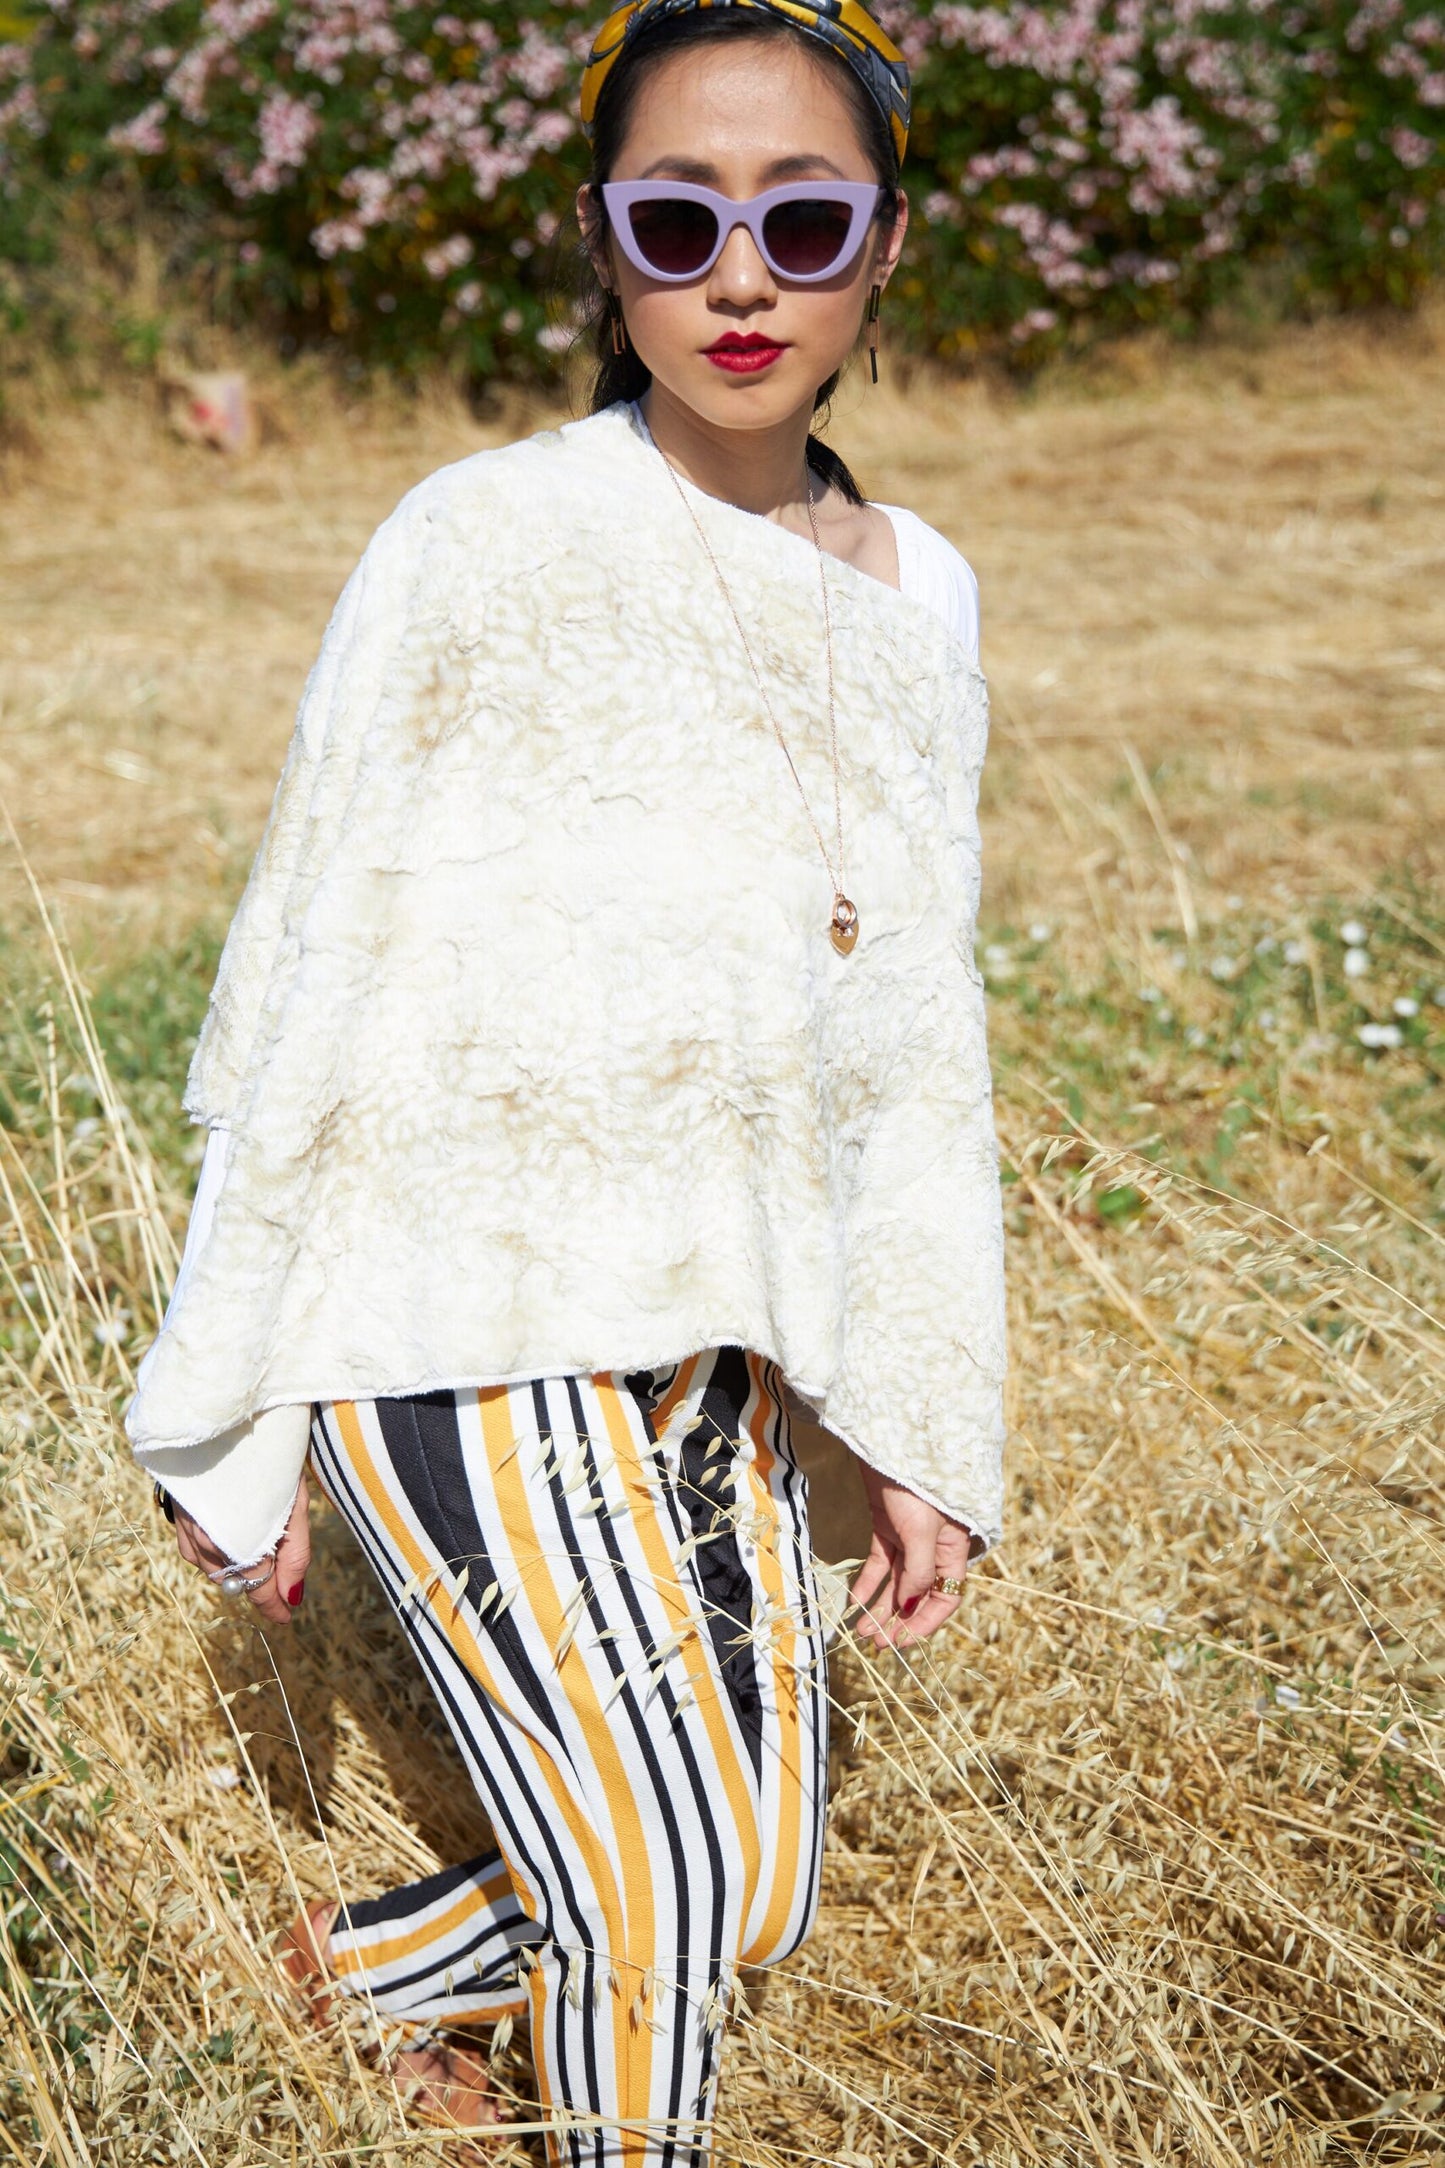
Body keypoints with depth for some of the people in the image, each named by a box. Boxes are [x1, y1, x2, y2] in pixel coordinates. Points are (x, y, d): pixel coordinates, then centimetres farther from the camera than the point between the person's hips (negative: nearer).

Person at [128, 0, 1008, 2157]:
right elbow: (315, 988, -8)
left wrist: (925, 1430, 10)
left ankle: (373, 1964, 41)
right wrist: (234, 1423, -5)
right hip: (469, 1319, -6)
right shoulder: (484, 547, -12)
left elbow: (913, 1041, 11)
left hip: (719, 1336, 6)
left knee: (761, 1893, 13)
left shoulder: (919, 595, 6)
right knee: (662, 1901, -6)